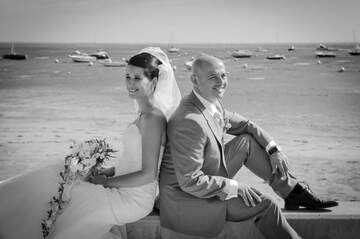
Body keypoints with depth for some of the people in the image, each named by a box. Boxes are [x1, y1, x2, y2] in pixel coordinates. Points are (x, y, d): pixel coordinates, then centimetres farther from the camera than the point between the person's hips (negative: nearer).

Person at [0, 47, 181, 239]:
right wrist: (107, 172, 5)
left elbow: (148, 174, -24)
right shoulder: (144, 113, 7)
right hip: (125, 189, 9)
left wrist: (106, 182, -15)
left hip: (134, 199, -9)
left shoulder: (153, 118, -22)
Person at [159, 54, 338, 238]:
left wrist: (274, 150, 1)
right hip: (186, 197, -9)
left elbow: (245, 125, 13)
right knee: (263, 205, -14)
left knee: (247, 141, 7)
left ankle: (294, 192, 12)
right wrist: (233, 187, -20)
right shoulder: (190, 122, -31)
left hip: (205, 180, 9)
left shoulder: (212, 102, -3)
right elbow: (190, 182, -29)